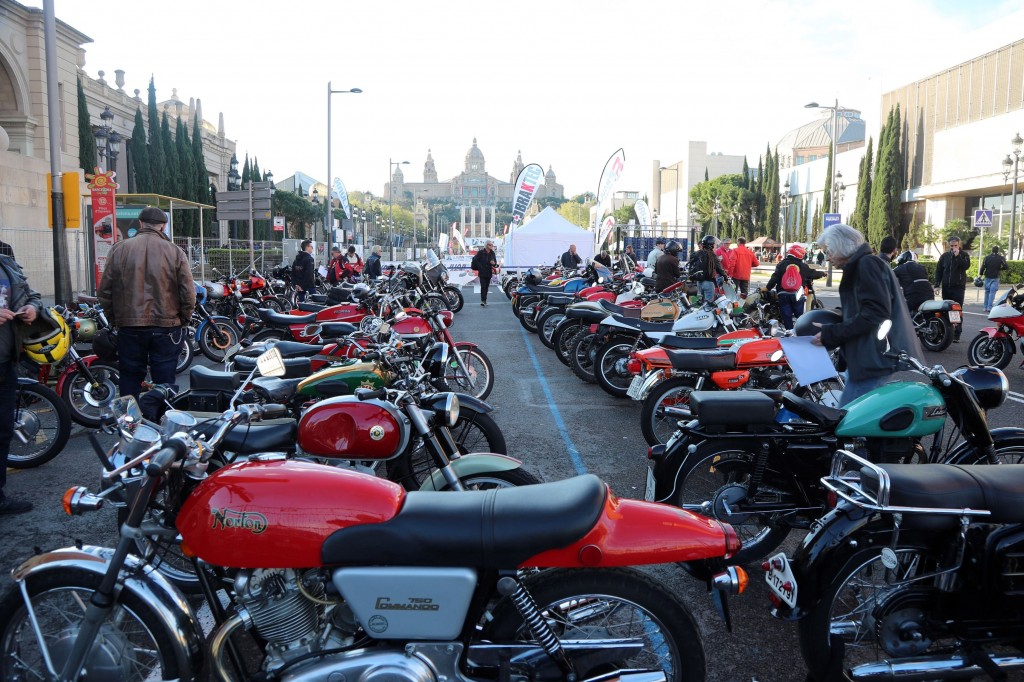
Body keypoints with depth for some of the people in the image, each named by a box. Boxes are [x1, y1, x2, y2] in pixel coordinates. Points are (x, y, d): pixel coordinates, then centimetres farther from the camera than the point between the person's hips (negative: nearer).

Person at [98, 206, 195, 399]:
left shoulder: (119, 249, 0)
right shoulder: (175, 252, -5)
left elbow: (104, 291, 2)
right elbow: (188, 293, -8)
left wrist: (113, 318, 14)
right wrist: (184, 320, 7)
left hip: (129, 327, 2)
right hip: (166, 327, -1)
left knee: (130, 378, 14)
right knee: (164, 381, 6)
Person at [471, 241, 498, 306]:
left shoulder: (492, 253, 10)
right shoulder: (481, 252, -6)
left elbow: (495, 261, 16)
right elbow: (475, 260, -7)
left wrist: (494, 263, -8)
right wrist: (480, 267, -12)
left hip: (489, 273, 5)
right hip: (482, 272, -5)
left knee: (486, 287, 9)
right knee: (483, 286, -11)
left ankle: (484, 300, 16)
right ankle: (483, 301, -14)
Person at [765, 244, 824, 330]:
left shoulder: (782, 264, 2)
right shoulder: (803, 266, 2)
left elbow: (775, 277, -6)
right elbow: (813, 274, 14)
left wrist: (767, 288, -1)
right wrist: (822, 273, 34)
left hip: (783, 295, 0)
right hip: (797, 295, 0)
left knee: (787, 317, 4)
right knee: (799, 316, 11)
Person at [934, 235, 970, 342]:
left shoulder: (964, 255, 3)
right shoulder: (944, 256, 10)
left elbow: (966, 266, -15)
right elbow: (938, 271, 10)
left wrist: (957, 256, -19)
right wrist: (937, 285, 1)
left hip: (958, 287, -3)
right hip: (946, 288, 3)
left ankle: (956, 334, -7)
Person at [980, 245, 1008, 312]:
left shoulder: (987, 257, 1)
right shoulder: (1001, 258, -5)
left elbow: (983, 267, -1)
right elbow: (1006, 267, -9)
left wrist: (980, 274, 7)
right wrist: (1000, 268, 9)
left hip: (987, 277, 3)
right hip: (995, 278, -3)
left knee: (987, 292, 12)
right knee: (992, 292, -6)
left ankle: (986, 307, 13)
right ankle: (989, 307, -14)